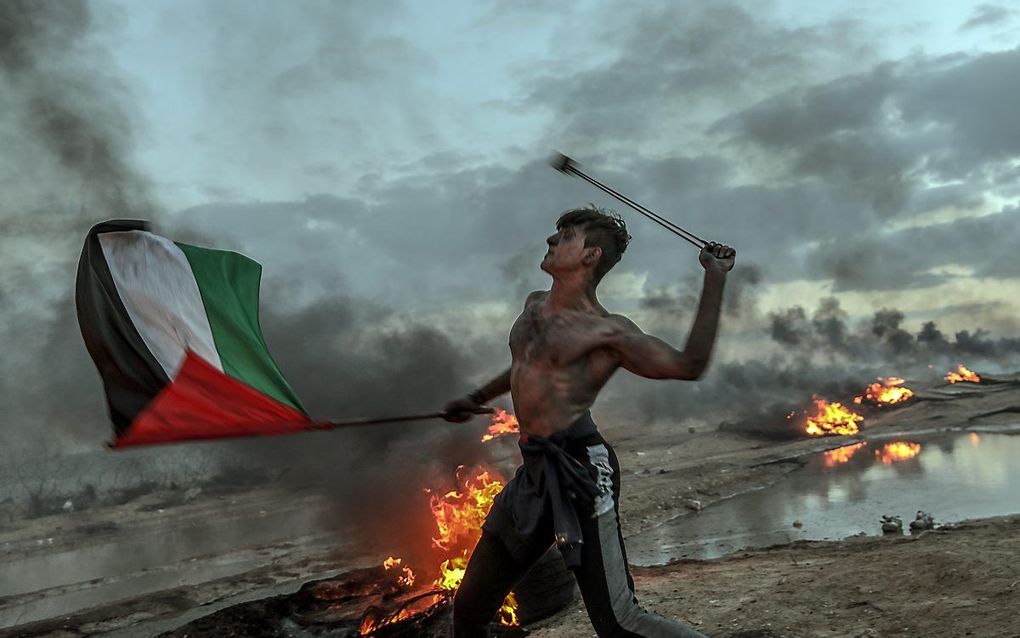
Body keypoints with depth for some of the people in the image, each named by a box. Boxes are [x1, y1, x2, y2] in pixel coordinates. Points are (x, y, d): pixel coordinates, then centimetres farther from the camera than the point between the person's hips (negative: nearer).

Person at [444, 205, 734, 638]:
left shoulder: (607, 331, -6)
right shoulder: (535, 306, 18)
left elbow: (688, 365, -8)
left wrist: (715, 278, -9)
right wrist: (478, 398, 42)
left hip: (578, 470, -8)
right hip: (535, 472, 8)